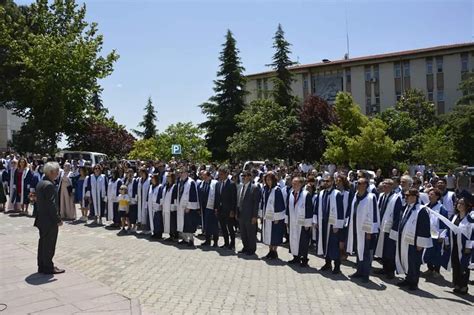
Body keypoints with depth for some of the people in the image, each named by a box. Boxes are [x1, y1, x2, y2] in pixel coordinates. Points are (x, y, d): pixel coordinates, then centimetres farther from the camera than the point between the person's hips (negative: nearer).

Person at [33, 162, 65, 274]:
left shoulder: (40, 183, 10)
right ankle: (48, 268, 9)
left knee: (43, 243, 17)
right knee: (49, 244, 0)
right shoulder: (49, 185, -21)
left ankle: (42, 266, 26)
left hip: (41, 219, 10)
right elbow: (52, 204, -23)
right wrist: (58, 219, -17)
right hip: (49, 220, -10)